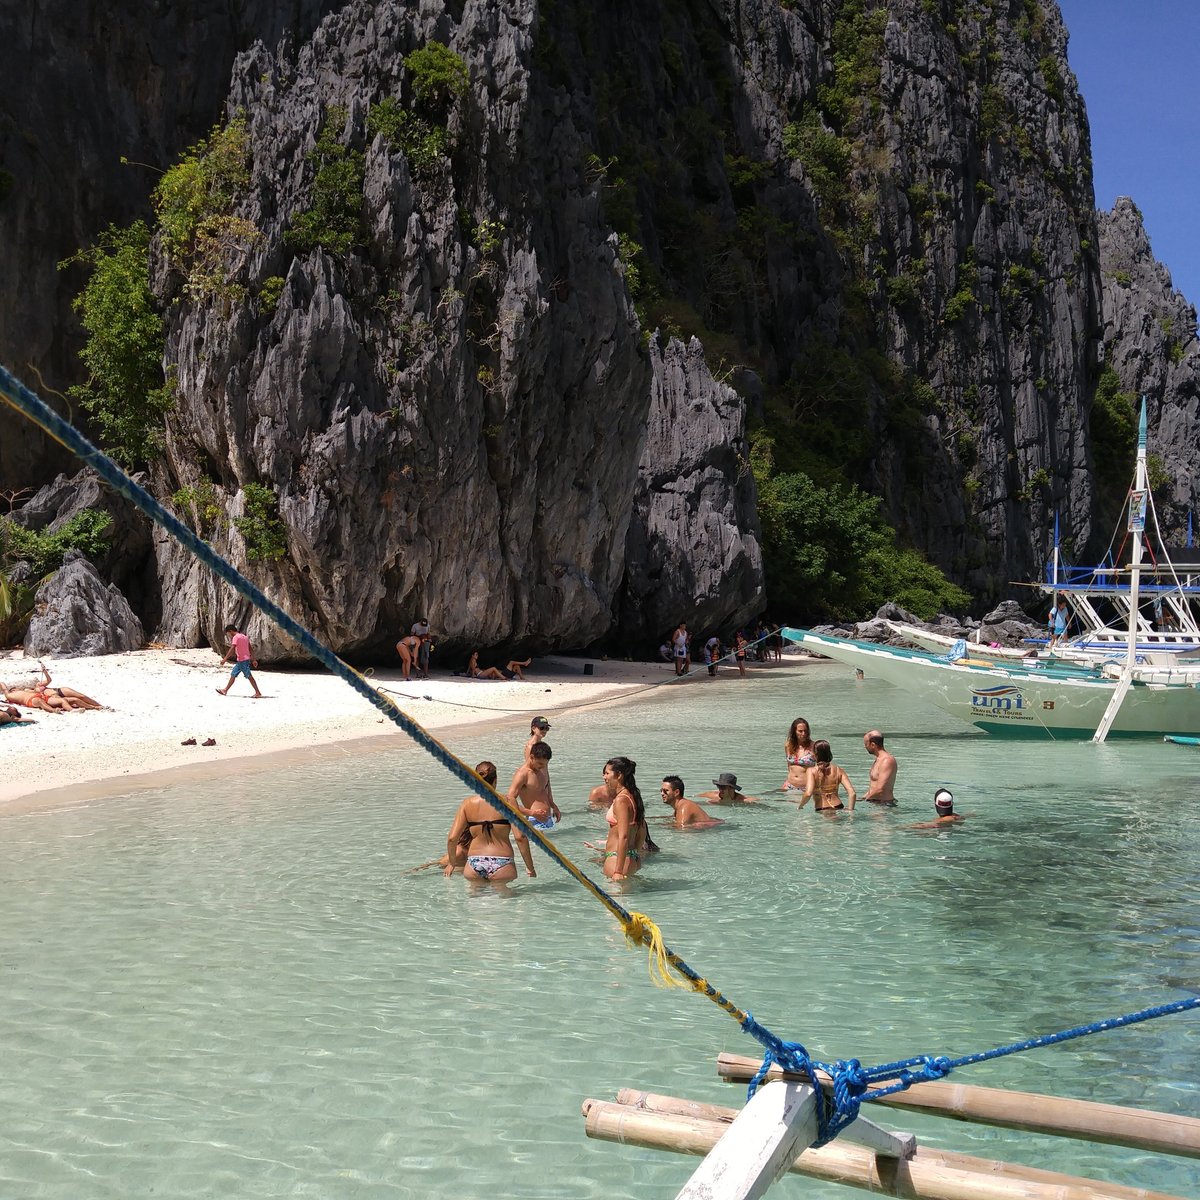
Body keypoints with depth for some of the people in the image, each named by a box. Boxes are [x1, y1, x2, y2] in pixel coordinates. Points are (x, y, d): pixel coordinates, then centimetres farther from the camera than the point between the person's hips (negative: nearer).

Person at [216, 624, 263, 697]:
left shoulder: (236, 637, -11)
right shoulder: (244, 636, 15)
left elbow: (232, 650, -19)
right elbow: (250, 649, 16)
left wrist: (224, 659, -19)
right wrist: (254, 660, 17)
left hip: (243, 660, -9)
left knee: (249, 676, -8)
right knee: (233, 674, 16)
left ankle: (258, 693, -8)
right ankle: (225, 690, 23)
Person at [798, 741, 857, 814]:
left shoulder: (812, 771, -6)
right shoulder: (838, 770, 5)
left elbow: (808, 794, -21)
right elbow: (852, 793, -2)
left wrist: (800, 806, -4)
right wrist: (850, 810, 8)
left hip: (821, 811, -4)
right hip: (838, 808, 4)